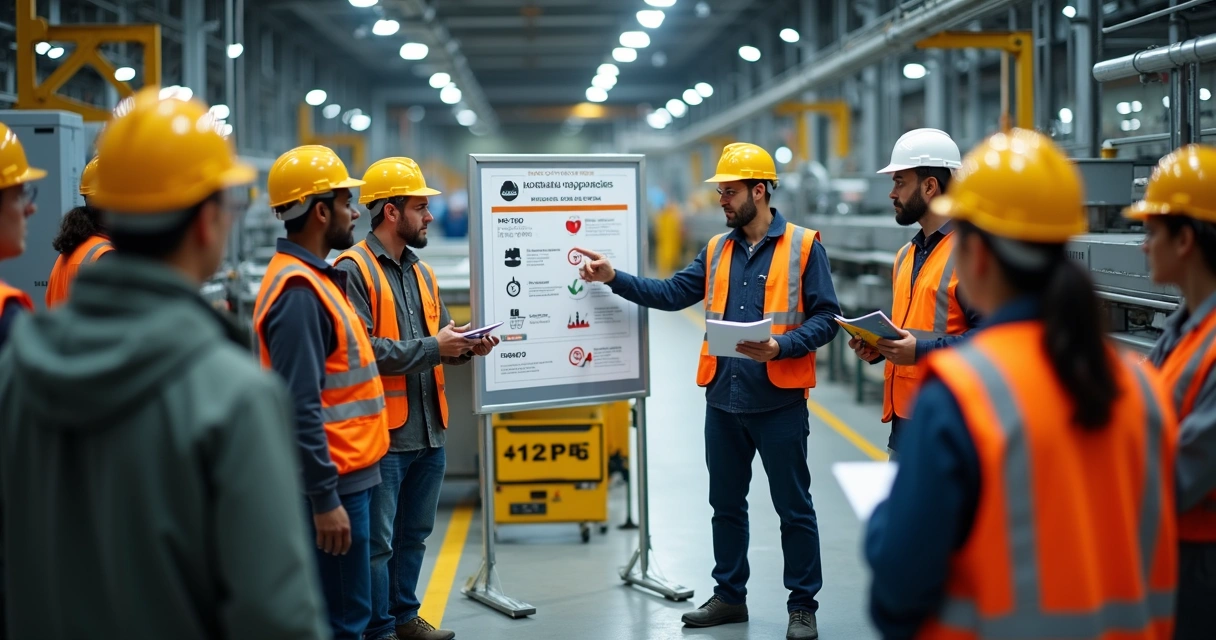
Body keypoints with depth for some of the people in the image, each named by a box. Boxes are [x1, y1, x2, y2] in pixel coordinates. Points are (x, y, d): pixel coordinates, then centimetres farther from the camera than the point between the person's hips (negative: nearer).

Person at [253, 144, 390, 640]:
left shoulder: (313, 278, 13)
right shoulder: (299, 290, -19)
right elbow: (300, 408, -24)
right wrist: (325, 499, -24)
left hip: (342, 474, 10)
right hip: (332, 482, -10)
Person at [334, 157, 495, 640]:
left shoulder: (421, 272, 16)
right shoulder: (354, 269, -12)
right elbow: (360, 349, -21)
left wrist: (465, 347, -1)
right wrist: (433, 347, -18)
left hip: (429, 431, 8)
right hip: (384, 433, -8)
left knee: (414, 533, 18)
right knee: (378, 541, 0)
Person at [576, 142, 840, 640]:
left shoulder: (803, 246, -6)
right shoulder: (717, 250, 11)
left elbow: (825, 318, -8)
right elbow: (671, 294, 9)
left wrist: (779, 347, -21)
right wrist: (614, 278, 3)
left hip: (779, 402, -6)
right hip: (724, 399, 6)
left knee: (794, 508, 4)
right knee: (726, 503, 15)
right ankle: (730, 595, 29)